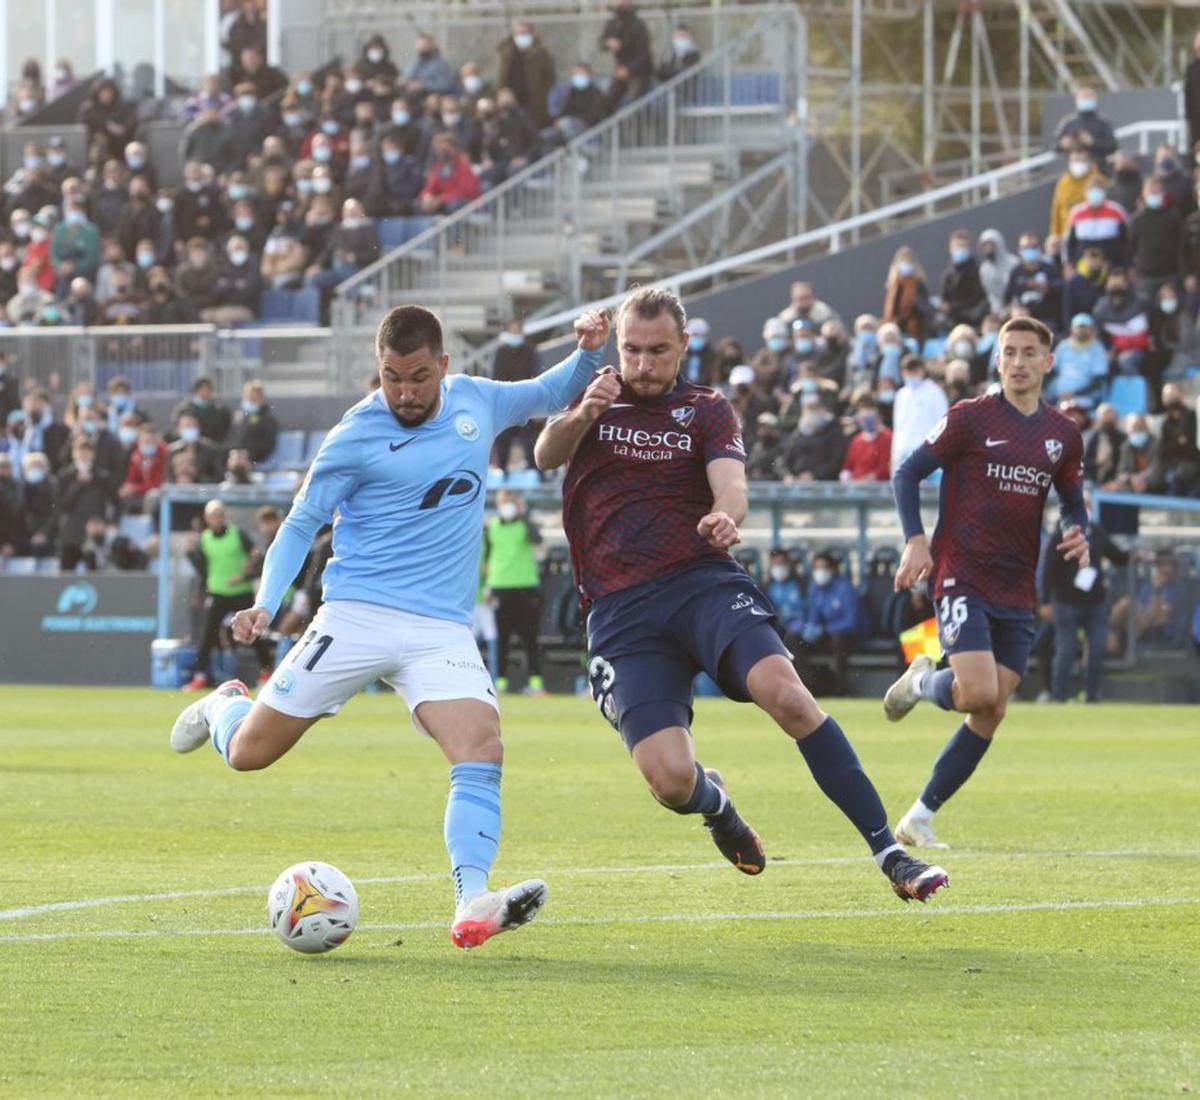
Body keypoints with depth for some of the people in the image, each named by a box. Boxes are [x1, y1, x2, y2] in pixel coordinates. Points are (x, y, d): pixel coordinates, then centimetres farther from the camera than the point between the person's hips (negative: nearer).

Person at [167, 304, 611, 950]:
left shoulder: (476, 402, 8)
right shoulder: (356, 436, -5)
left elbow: (552, 395, 26)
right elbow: (301, 524, 2)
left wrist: (588, 352, 6)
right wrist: (265, 604, -12)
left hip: (443, 629, 2)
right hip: (357, 616, -2)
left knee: (481, 752, -23)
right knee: (248, 753, 2)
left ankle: (472, 906, -30)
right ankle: (224, 705, 38)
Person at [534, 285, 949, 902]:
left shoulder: (706, 410, 11)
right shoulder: (592, 399, 12)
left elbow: (732, 483, -6)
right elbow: (546, 456, -7)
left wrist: (725, 516, -31)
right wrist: (578, 418, -29)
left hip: (704, 580, 0)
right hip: (621, 612, 0)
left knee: (785, 693, -29)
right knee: (670, 780, -17)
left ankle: (889, 852, -24)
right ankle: (714, 802, 24)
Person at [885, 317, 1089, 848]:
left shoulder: (1063, 433, 10)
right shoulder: (970, 417, -4)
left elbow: (1072, 500, 23)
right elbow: (908, 473, -1)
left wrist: (1077, 533, 0)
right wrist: (915, 540, -14)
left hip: (1017, 593, 5)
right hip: (963, 579, -5)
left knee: (990, 713, 0)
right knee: (979, 694, -21)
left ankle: (921, 815, 11)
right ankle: (922, 681, 14)